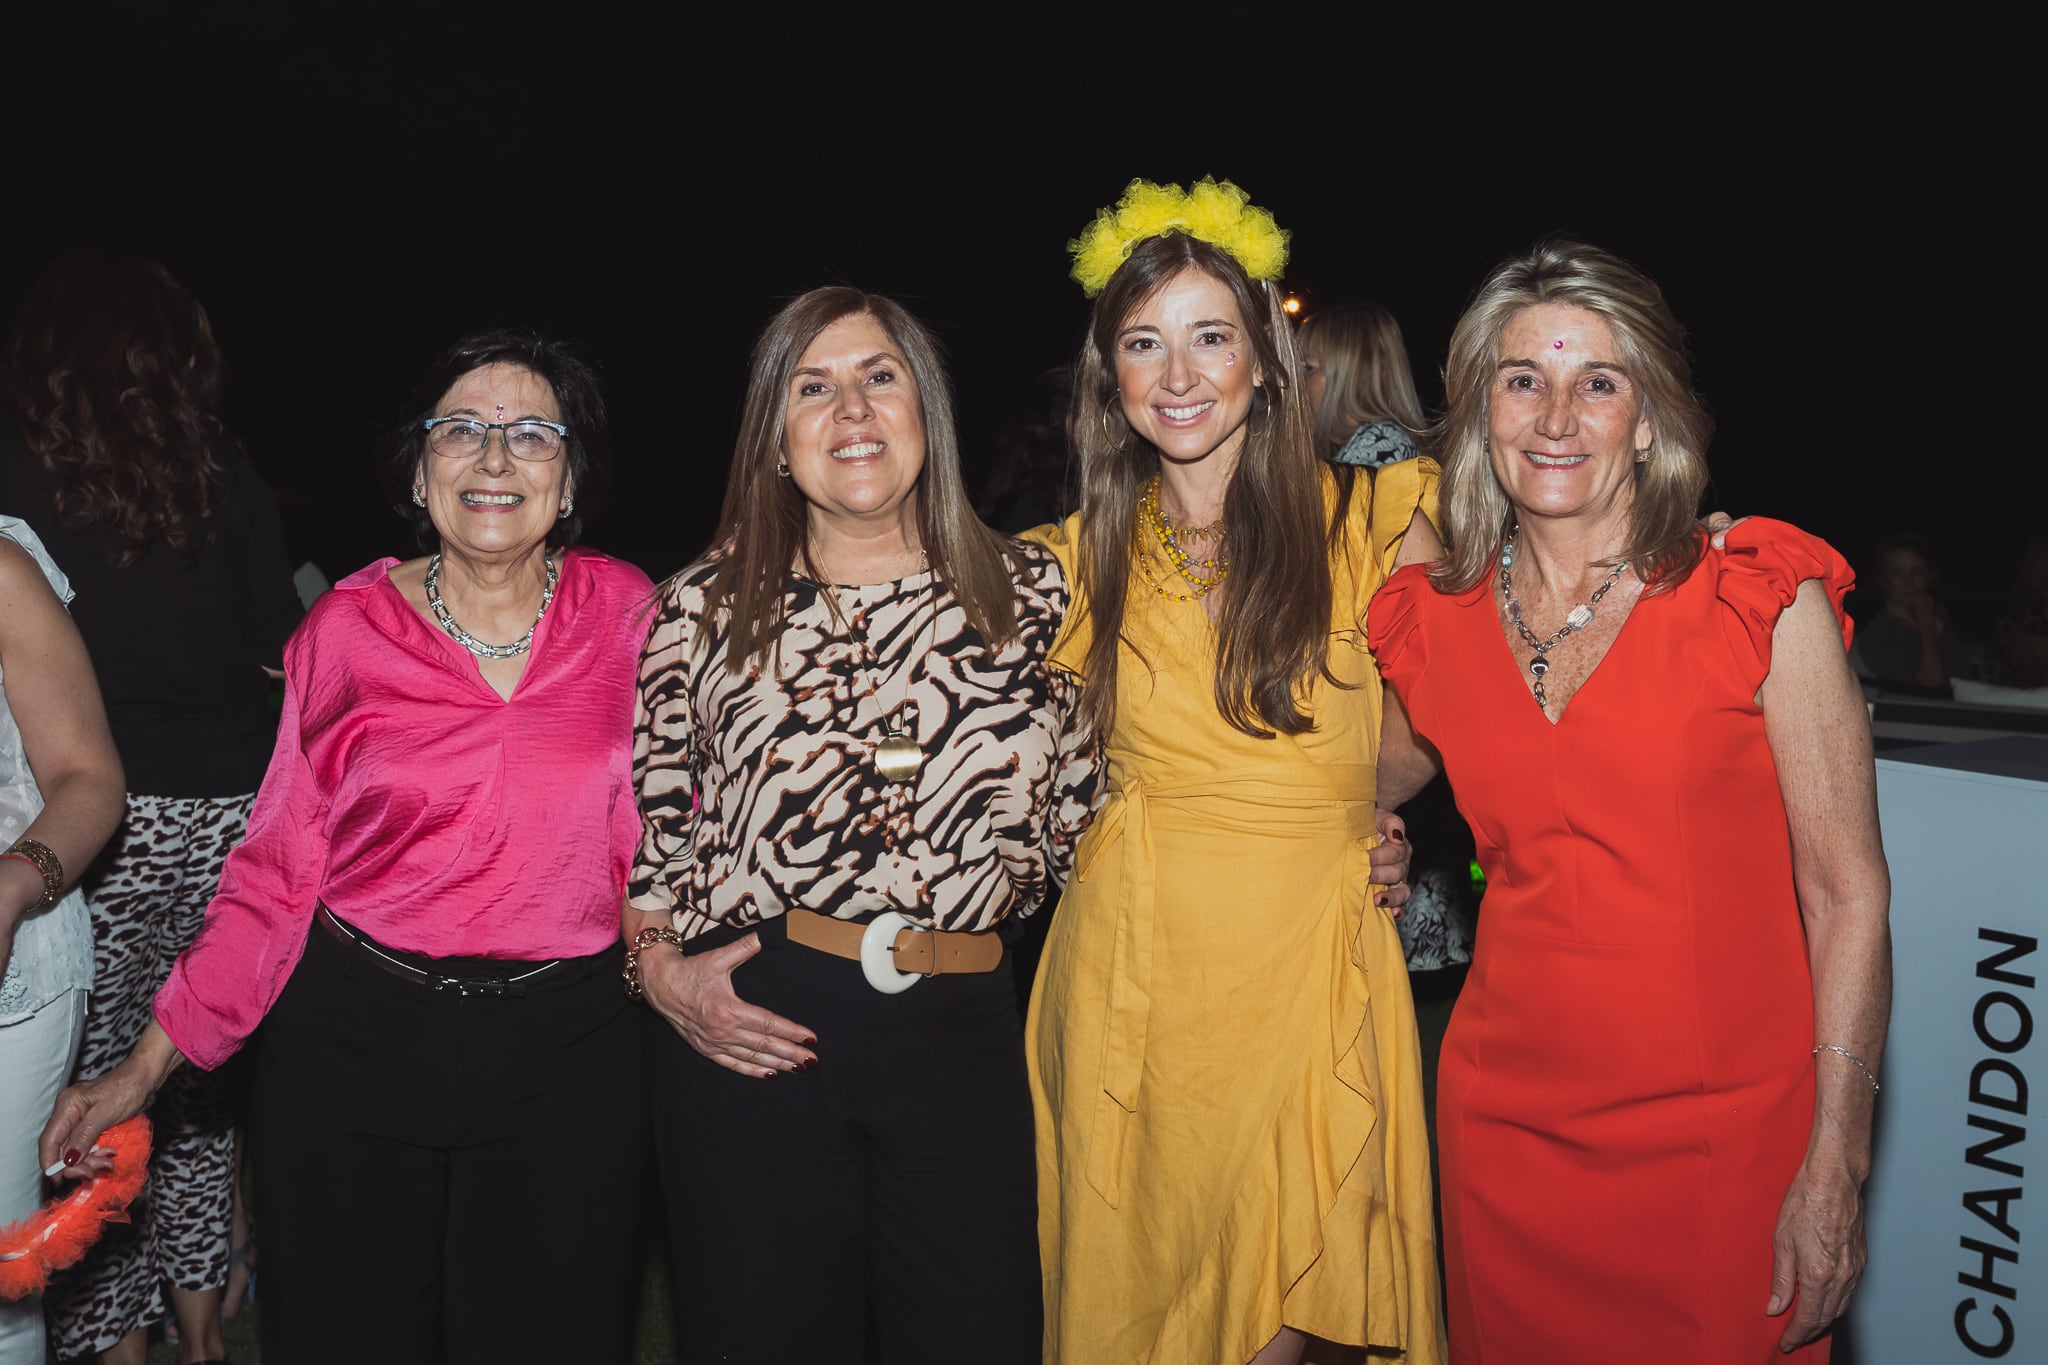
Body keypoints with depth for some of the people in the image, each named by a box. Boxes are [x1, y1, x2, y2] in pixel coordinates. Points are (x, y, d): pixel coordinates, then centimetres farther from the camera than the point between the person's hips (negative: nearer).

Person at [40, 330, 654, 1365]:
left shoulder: (626, 611, -1)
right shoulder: (348, 628, -2)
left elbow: (656, 836, 7)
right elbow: (278, 870, 2)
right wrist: (150, 1062, 0)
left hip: (565, 1049, 1)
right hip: (352, 1044, 0)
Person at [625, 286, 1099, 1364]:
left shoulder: (1029, 589, 4)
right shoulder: (706, 606, 3)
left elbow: (1073, 804, 13)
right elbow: (640, 814, 8)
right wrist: (658, 965, -3)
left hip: (959, 1031, 1)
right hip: (745, 1027, 0)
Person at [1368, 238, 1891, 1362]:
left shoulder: (1764, 599, -7)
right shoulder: (1431, 621, 2)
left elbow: (1848, 898, -7)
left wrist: (1834, 1168, -10)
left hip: (1724, 1135, -3)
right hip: (1507, 1128, 3)